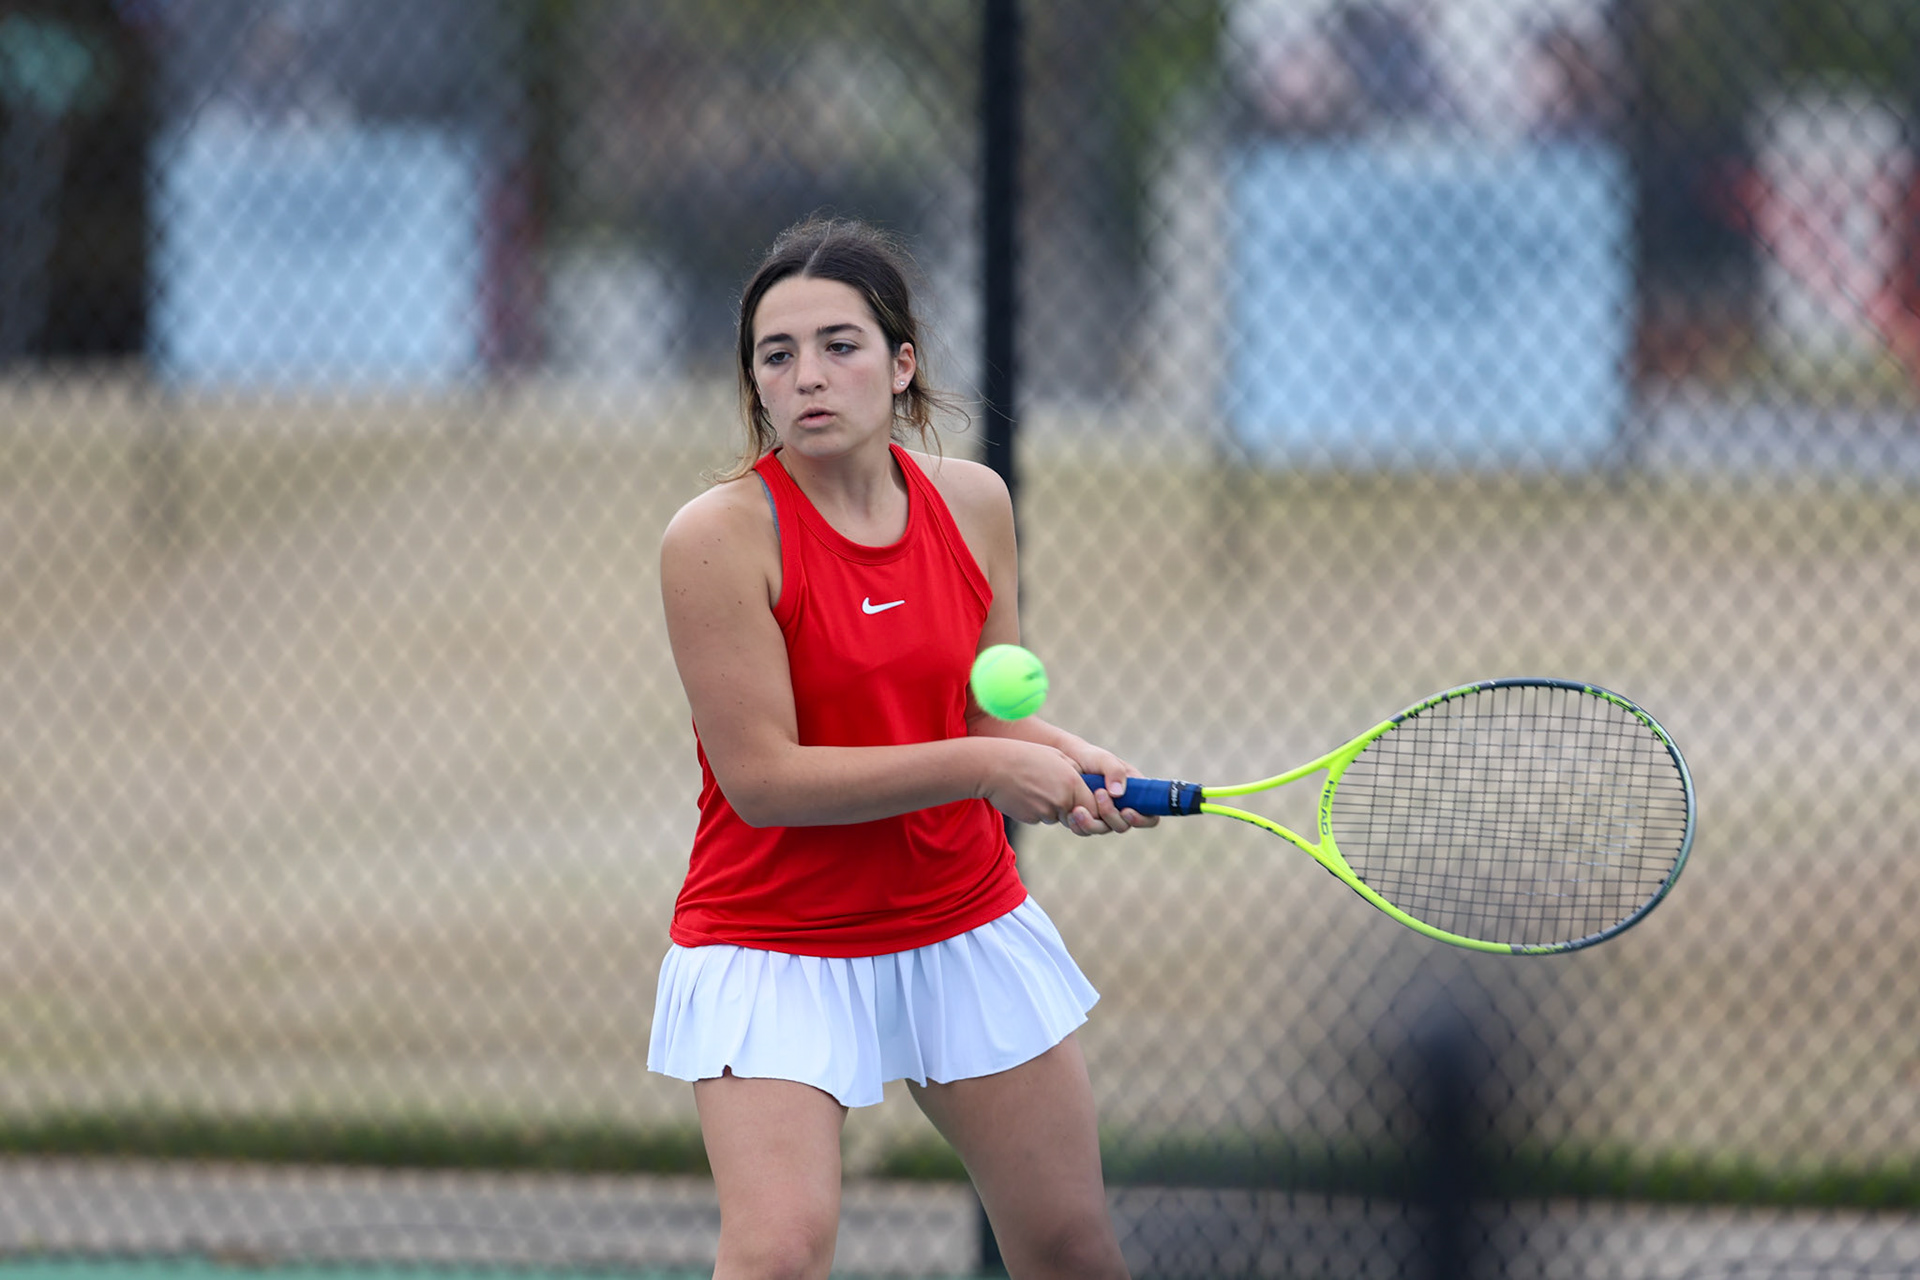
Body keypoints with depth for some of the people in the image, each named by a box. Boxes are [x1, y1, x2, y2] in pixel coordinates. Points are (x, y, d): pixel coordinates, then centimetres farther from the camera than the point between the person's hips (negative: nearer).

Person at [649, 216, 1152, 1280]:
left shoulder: (972, 502, -1)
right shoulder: (721, 534, -18)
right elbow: (762, 777, -21)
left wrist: (1071, 764, -13)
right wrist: (983, 765, -22)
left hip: (970, 924, 5)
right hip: (776, 943, -5)